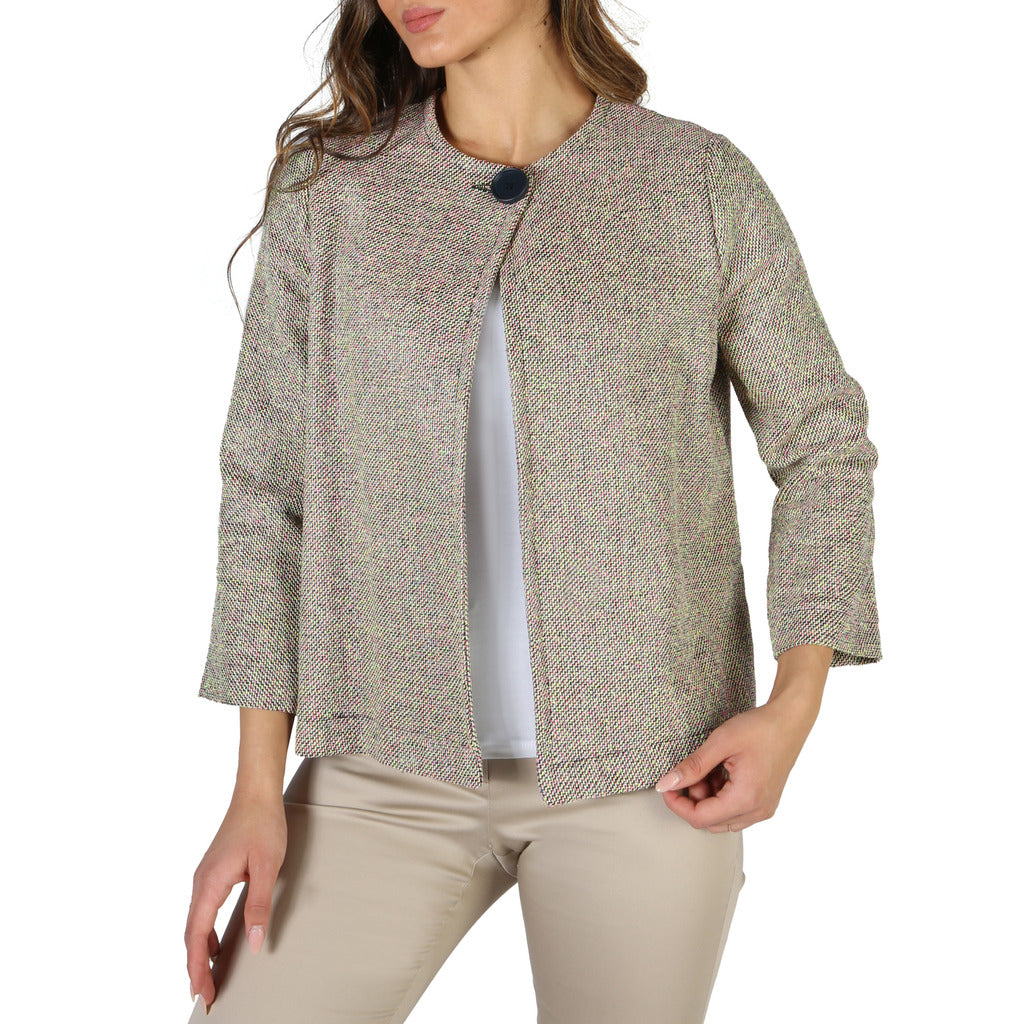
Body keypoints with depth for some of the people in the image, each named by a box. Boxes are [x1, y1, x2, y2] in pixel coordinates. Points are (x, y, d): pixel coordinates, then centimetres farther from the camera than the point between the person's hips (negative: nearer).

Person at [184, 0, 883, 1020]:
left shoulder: (703, 182, -2)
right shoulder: (327, 191, 1)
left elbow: (823, 445, 6)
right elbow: (268, 486, 2)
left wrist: (792, 709, -7)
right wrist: (257, 791, -2)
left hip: (648, 768, 0)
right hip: (393, 769, 1)